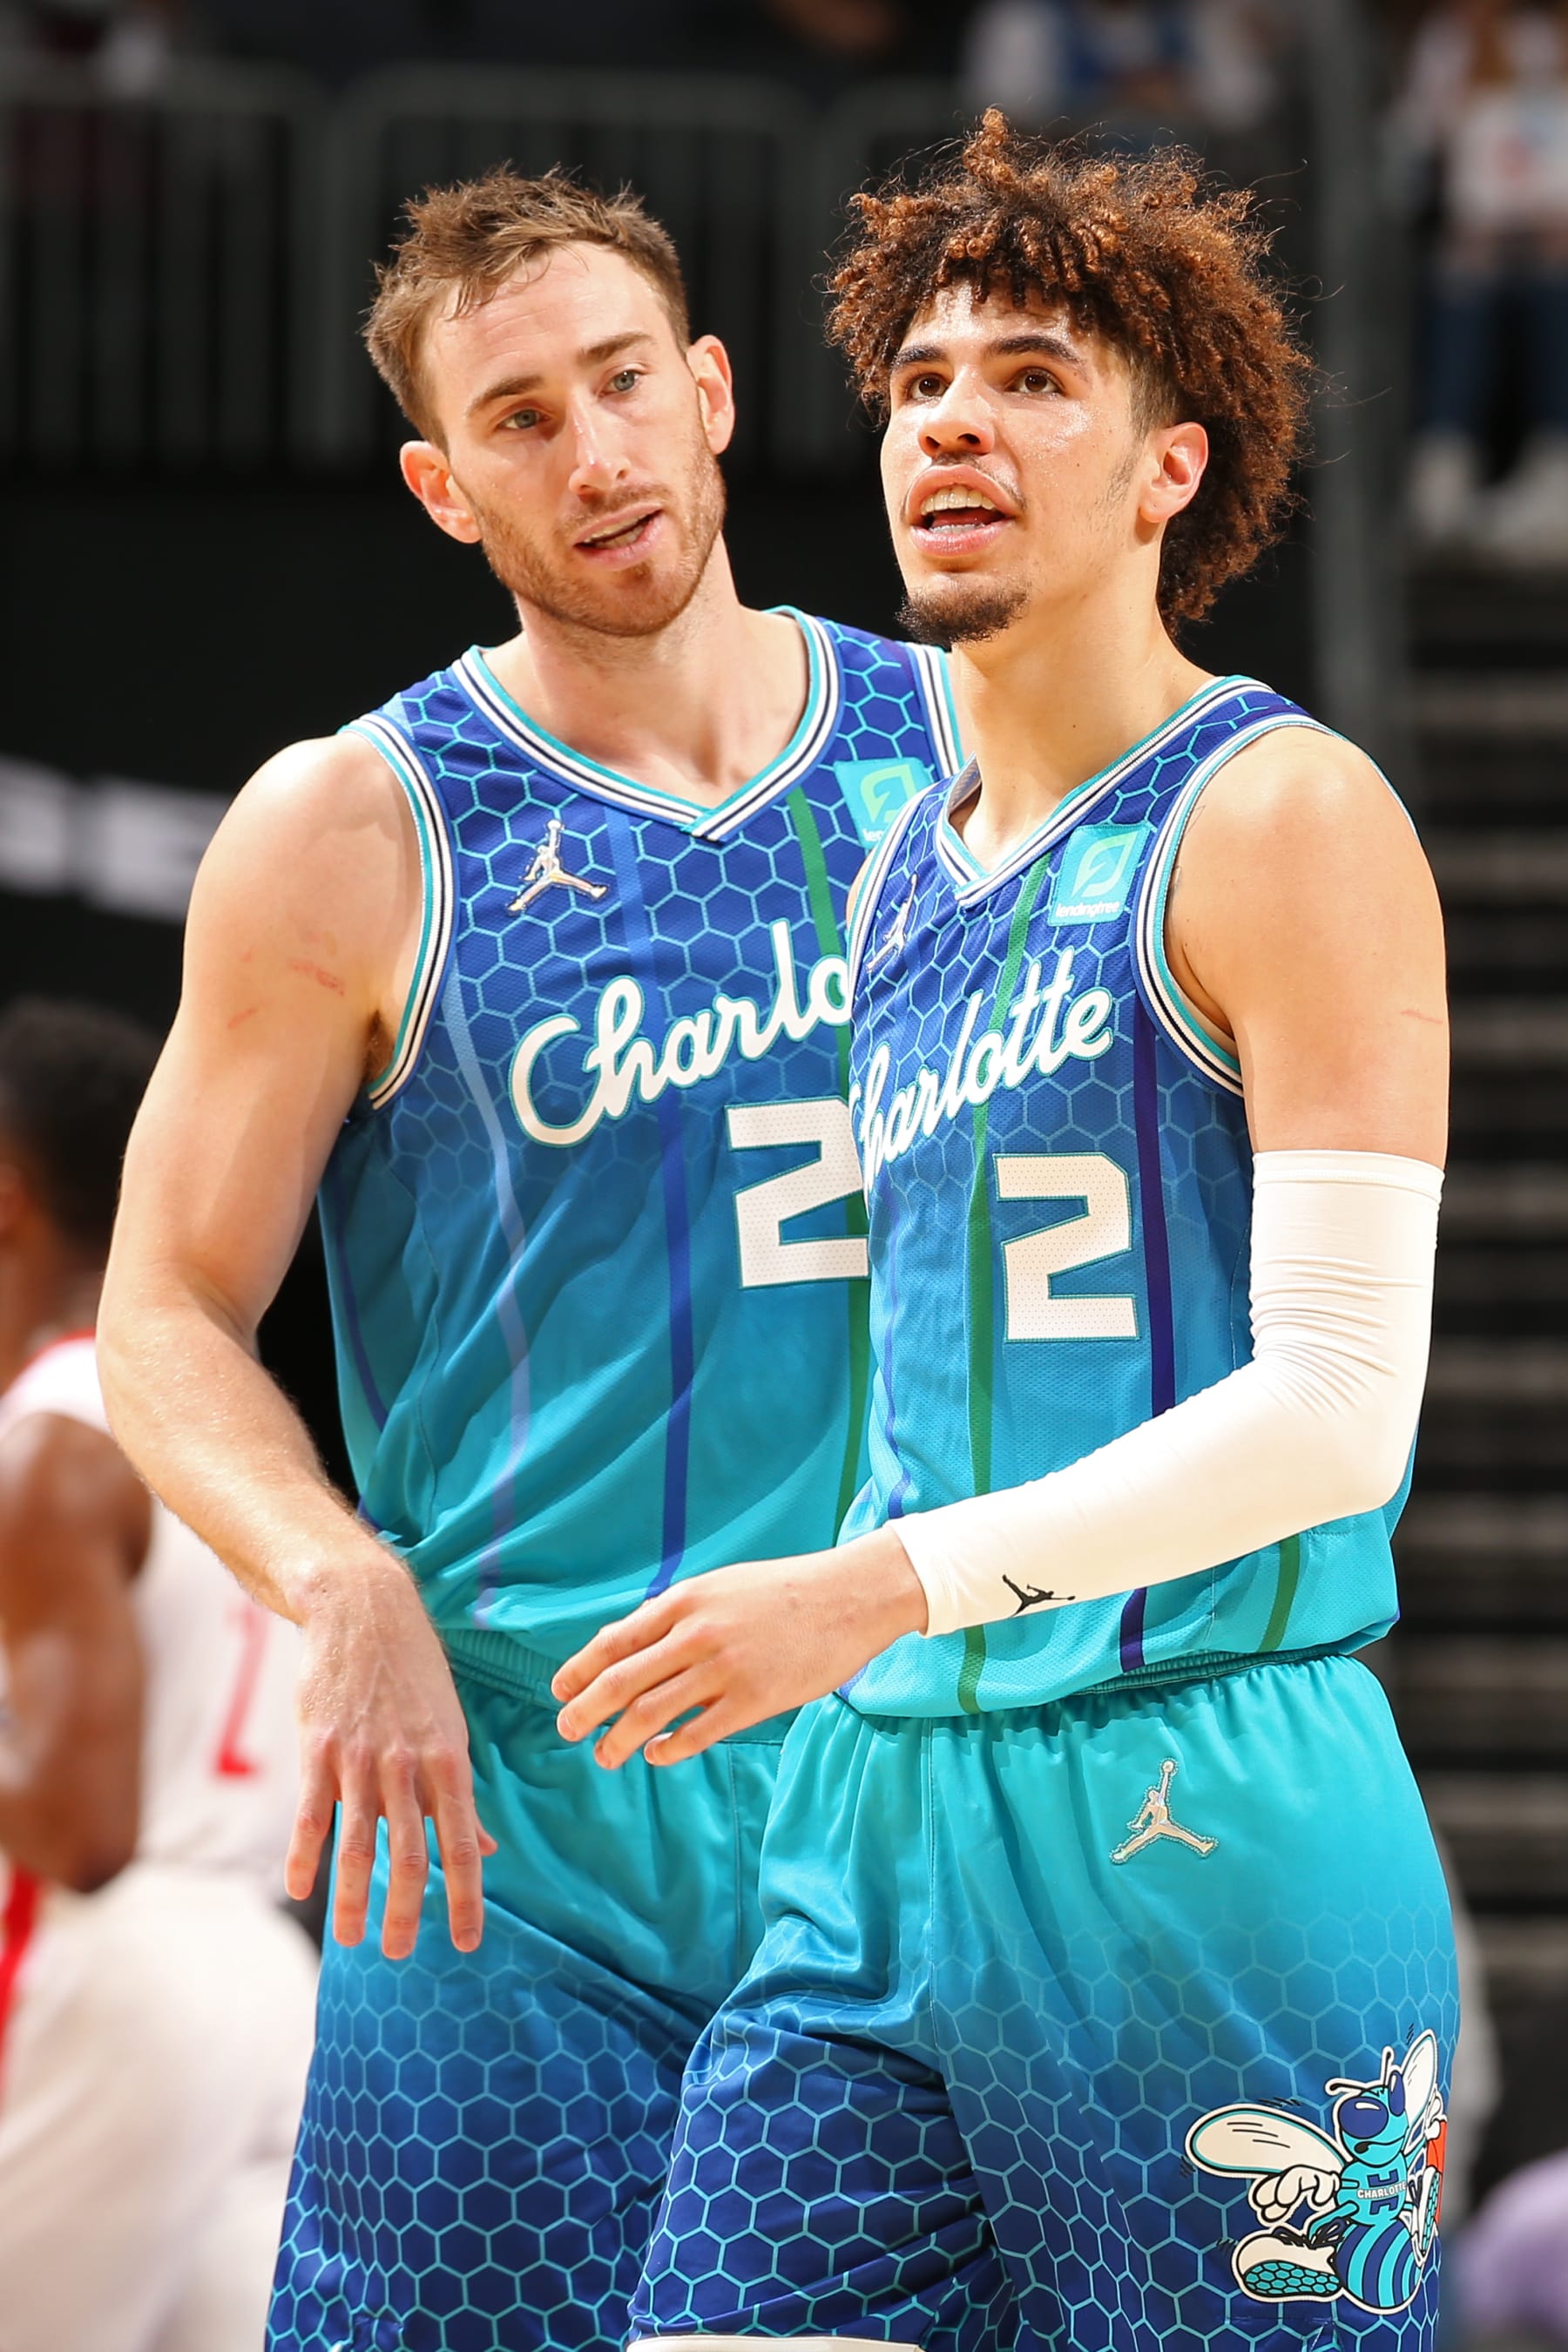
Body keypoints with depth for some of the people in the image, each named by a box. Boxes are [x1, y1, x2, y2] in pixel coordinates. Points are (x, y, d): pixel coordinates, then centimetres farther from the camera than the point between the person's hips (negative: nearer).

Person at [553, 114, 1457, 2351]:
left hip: (1196, 1818, -7)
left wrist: (884, 1588, -17)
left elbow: (1337, 1407, -14)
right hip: (871, 1826, 7)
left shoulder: (1283, 820, -6)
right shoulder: (898, 878, 18)